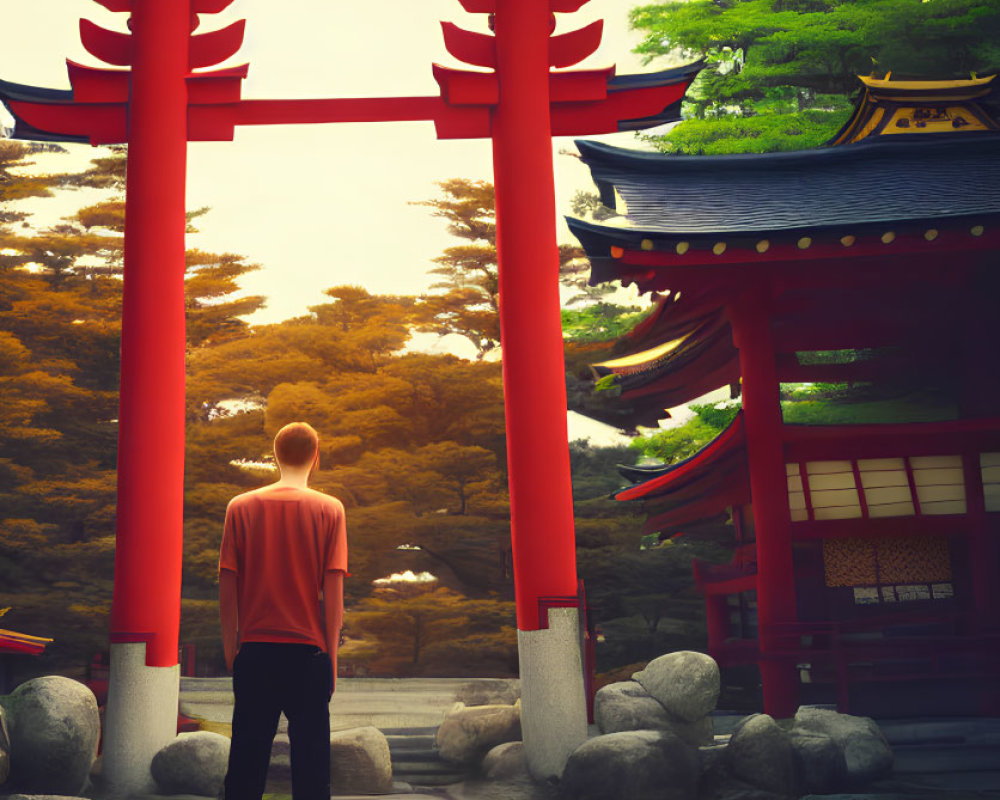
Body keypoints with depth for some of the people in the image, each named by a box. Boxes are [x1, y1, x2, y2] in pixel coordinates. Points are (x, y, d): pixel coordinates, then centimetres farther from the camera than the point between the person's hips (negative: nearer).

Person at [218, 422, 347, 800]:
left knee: (246, 759, 10)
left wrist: (231, 651, 10)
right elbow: (333, 592, -5)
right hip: (309, 654, -1)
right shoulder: (330, 509, -4)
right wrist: (332, 656, 3)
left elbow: (227, 588, 1)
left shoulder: (241, 507, 0)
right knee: (310, 759, 7)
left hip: (255, 654, 2)